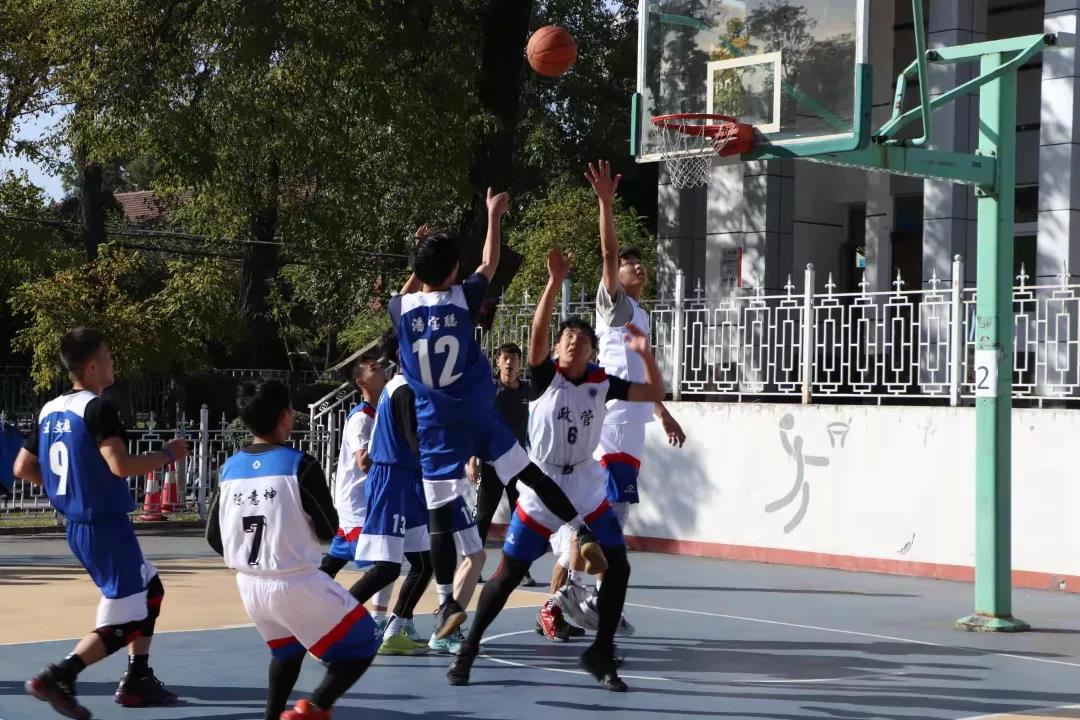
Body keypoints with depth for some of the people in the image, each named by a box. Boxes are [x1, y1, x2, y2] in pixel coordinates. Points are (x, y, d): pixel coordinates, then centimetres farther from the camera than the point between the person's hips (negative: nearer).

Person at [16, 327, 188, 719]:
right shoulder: (98, 408, -16)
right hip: (107, 527, -9)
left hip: (78, 526, 9)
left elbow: (23, 468, 14)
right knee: (125, 623, -3)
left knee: (150, 590, 24)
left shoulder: (50, 411, 9)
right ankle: (57, 678, -14)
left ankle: (137, 680, 23)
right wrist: (168, 454, -13)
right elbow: (121, 464, -27)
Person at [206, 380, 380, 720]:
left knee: (288, 648, 32)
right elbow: (328, 530, -7)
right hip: (297, 584, -6)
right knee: (361, 647, 7)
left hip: (250, 587, 6)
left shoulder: (230, 468, 3)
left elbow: (214, 537, 8)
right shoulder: (300, 465, -13)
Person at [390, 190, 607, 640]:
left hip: (436, 425, 0)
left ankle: (447, 604, -3)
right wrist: (494, 216, 26)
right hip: (480, 416, 0)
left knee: (441, 514, -1)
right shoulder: (464, 299, -5)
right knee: (531, 475, 18)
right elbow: (491, 263, 15)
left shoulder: (401, 310, -4)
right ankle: (583, 535, 14)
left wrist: (422, 265, 31)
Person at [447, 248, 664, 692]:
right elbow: (537, 333, -28)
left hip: (587, 491, 3)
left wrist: (645, 354, -14)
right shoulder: (545, 375, -10)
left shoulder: (602, 382, -1)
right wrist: (555, 282, -37)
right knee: (509, 573, 1)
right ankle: (469, 648, 15)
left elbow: (654, 393, 1)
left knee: (618, 567, -5)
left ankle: (601, 653, 9)